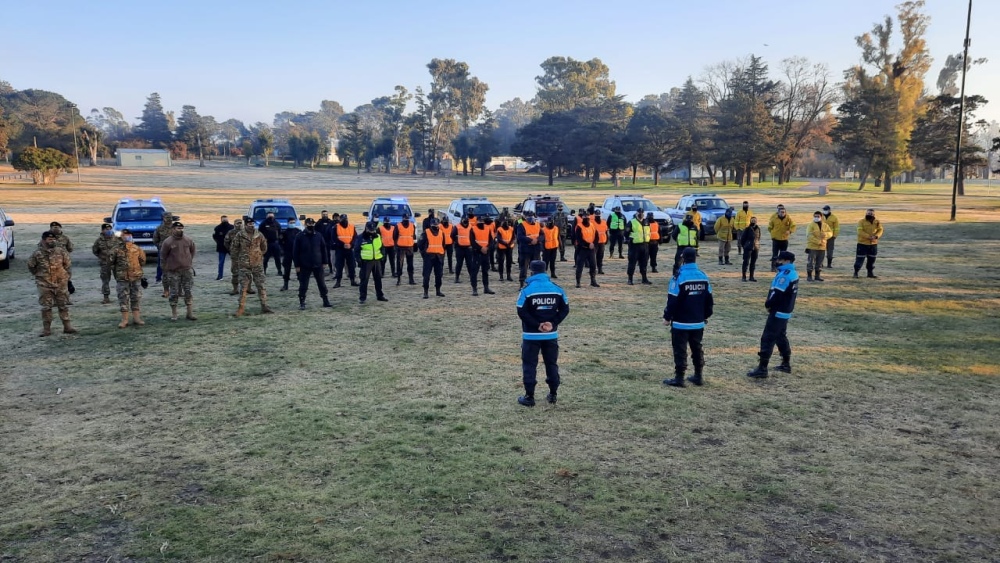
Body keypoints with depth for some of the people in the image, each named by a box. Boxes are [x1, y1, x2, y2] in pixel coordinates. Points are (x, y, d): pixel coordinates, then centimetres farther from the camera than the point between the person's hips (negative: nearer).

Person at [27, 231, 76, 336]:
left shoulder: (61, 251, -3)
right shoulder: (38, 253, -7)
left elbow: (67, 264, 10)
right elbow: (31, 266, 8)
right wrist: (39, 275, 9)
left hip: (61, 283, 1)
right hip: (44, 285, -1)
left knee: (63, 305, 6)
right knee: (46, 307, 3)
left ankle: (67, 326, 13)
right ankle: (46, 329, 9)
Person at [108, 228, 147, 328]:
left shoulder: (137, 249, 5)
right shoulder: (117, 250, -2)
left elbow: (142, 260, 16)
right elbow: (111, 262, 6)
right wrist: (117, 271, 6)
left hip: (136, 277, 2)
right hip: (122, 279, -2)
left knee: (136, 298, 6)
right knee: (123, 298, 1)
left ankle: (136, 318, 15)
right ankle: (124, 320, 7)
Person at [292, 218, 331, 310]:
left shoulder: (318, 236, 1)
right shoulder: (300, 237, -6)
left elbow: (323, 249, 7)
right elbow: (295, 252, -4)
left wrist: (324, 262, 3)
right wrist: (297, 265, -7)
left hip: (318, 265, 2)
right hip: (304, 266, -2)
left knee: (322, 284, 10)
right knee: (303, 285, 2)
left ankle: (326, 301, 20)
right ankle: (302, 303, 10)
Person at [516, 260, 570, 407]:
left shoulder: (527, 289, -9)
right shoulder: (557, 289, 2)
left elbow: (521, 312, -14)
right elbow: (565, 309, 1)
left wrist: (536, 325, -10)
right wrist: (553, 323, -4)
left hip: (531, 335, -3)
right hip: (551, 335, 4)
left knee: (529, 365, 4)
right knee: (551, 363, 15)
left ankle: (529, 397, 5)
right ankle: (553, 395, 21)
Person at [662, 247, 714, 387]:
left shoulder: (679, 277, -15)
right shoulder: (703, 276, 2)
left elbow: (672, 300, -14)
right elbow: (709, 299, 9)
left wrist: (667, 317, -3)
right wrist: (706, 315, 23)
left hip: (681, 323, -5)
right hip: (698, 323, 6)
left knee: (680, 350, 1)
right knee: (697, 349, 16)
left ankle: (679, 378, 2)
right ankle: (698, 376, 23)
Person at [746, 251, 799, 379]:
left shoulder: (784, 275, -21)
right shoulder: (793, 273, 10)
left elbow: (777, 294, -24)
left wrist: (768, 304, -6)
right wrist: (771, 304, 5)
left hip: (778, 312, -10)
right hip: (786, 311, 10)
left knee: (767, 339, -8)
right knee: (781, 337, 22)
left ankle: (762, 369, -8)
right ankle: (786, 364, 31)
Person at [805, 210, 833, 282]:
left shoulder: (825, 225, 9)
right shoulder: (811, 225, -8)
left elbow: (831, 233, 5)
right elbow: (809, 236, -17)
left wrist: (826, 234, -19)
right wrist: (818, 242, -23)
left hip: (822, 247, 5)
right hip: (812, 247, -5)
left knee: (819, 263, 12)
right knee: (810, 262, -5)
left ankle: (817, 276, 22)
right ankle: (809, 276, 1)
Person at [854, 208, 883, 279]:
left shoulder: (877, 222, 2)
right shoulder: (861, 222, -10)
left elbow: (880, 230, -2)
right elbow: (860, 231, -19)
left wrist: (876, 236, -22)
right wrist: (868, 236, -29)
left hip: (873, 244, 4)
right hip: (862, 243, -4)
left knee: (872, 259, 12)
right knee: (860, 258, -5)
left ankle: (870, 272, 25)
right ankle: (856, 272, 5)